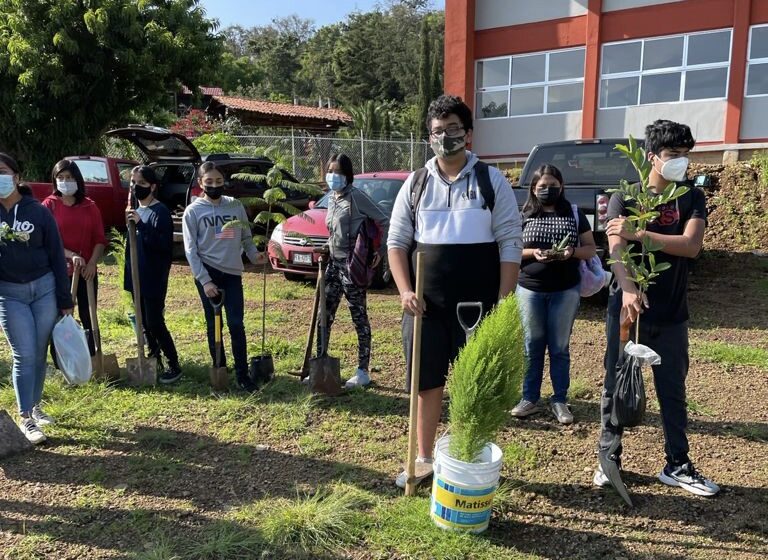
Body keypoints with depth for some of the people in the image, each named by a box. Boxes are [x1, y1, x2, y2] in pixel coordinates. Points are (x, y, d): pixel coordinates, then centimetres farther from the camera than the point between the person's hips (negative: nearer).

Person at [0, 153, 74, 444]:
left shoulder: (38, 211, -4)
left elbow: (57, 256, -1)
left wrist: (65, 300, -2)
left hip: (45, 288, 0)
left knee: (40, 354, 10)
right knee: (24, 356, -2)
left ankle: (35, 406, 28)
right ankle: (25, 418, 8)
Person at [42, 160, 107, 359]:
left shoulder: (89, 206, 5)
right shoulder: (49, 204, -1)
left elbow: (100, 238, 3)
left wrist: (92, 263, -11)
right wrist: (71, 255, -20)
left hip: (87, 271, 2)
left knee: (88, 316, 9)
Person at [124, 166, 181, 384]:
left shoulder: (160, 211, -13)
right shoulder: (136, 209, 12)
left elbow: (163, 244, -23)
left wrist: (141, 224, -28)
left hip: (153, 278, -8)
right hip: (136, 276, 8)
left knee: (155, 323, -5)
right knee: (144, 323, 14)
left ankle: (174, 366, 6)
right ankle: (154, 361, 27)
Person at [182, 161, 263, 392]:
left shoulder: (236, 206, 6)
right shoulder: (193, 211, -2)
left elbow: (246, 237, 12)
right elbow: (191, 249, -5)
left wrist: (254, 254, -9)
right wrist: (204, 280, -12)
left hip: (232, 273, 2)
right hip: (208, 273, -1)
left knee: (236, 324, -3)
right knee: (214, 325, 7)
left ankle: (242, 374, 4)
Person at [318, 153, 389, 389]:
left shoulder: (356, 196, -10)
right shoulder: (331, 199, 13)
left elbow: (385, 222, -10)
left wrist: (381, 252, -12)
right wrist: (328, 247, 9)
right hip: (334, 263, 8)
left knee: (359, 318, 1)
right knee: (324, 316, 9)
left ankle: (363, 372, 10)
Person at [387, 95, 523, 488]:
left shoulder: (491, 181, 0)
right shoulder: (415, 184, 6)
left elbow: (510, 244, -3)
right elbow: (397, 242, 7)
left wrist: (503, 302, -9)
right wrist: (405, 291, -7)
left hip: (478, 306, -2)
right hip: (426, 305, 2)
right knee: (428, 383, 10)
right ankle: (424, 459, 26)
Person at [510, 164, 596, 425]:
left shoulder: (574, 214, 6)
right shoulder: (523, 215, 4)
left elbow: (590, 248, 7)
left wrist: (572, 251, -14)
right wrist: (533, 252, -16)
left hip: (566, 291, 0)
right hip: (529, 289, 0)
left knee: (560, 348, 7)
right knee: (532, 346, 6)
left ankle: (560, 401, 16)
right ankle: (529, 399, 16)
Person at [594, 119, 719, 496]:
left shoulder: (691, 199, 5)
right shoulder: (625, 198, 0)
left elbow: (691, 246, -12)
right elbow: (616, 248, -15)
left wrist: (639, 233, -21)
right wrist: (628, 289, -33)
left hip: (671, 315, 2)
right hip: (626, 308, -2)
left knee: (672, 391, 11)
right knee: (616, 387, 6)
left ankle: (677, 466, 23)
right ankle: (609, 458, 20)